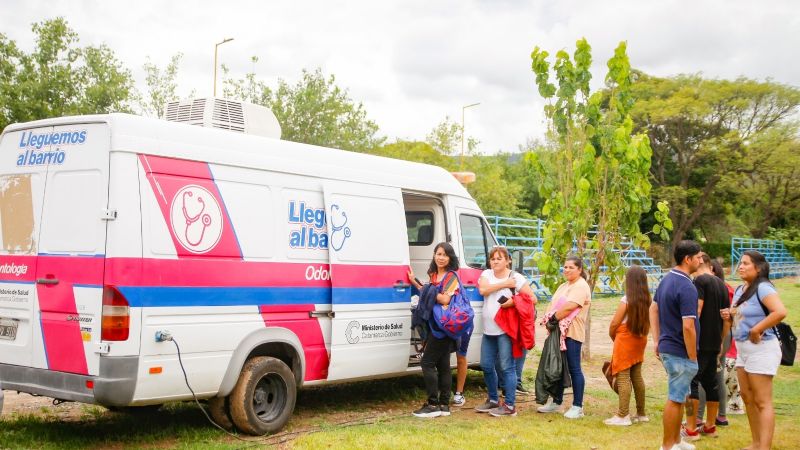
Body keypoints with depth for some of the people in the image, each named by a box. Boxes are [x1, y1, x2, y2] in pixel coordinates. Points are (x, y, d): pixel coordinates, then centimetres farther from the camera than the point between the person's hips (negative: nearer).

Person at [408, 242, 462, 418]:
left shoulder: (451, 276, -9)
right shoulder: (434, 275, 15)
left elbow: (445, 299, -18)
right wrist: (416, 283, 10)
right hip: (436, 325, 9)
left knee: (427, 362, -10)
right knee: (442, 365, 9)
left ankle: (433, 405, -8)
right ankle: (444, 405, 12)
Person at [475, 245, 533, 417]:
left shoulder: (516, 278, -3)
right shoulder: (487, 274, 10)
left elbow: (532, 298, -5)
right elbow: (483, 289, -10)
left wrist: (514, 302, -19)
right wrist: (504, 284, -13)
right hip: (489, 329, 6)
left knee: (507, 367, -6)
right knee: (486, 366, 13)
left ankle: (510, 405, -1)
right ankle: (493, 400, 29)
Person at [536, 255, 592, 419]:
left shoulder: (581, 286, -9)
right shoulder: (563, 286, 21)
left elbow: (568, 307, -19)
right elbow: (553, 305, 15)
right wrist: (548, 318, -4)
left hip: (572, 332, -9)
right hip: (558, 332, 9)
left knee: (574, 369, -5)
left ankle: (577, 407, -1)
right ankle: (556, 402, 23)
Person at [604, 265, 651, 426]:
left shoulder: (627, 300, -15)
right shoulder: (646, 300, 1)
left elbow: (614, 324, -10)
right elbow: (646, 322, 1)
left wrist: (613, 337, 8)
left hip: (625, 340, -7)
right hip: (640, 340, 7)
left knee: (623, 377, -4)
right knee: (637, 375, 15)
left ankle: (623, 416, -6)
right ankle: (641, 413, 21)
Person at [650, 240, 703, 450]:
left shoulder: (666, 279, 9)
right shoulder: (686, 287, -21)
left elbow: (653, 309, 16)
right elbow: (688, 326, -25)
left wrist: (657, 341, 17)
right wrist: (693, 357, -16)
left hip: (666, 346, 10)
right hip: (680, 352, -10)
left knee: (678, 397, 20)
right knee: (675, 399, 1)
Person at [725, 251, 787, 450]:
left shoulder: (763, 288, -17)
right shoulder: (740, 290, 11)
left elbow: (780, 312, -31)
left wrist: (756, 330, -24)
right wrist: (730, 315, 2)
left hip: (761, 349, -10)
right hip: (743, 349, 10)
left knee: (762, 402, -6)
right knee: (747, 398, 14)